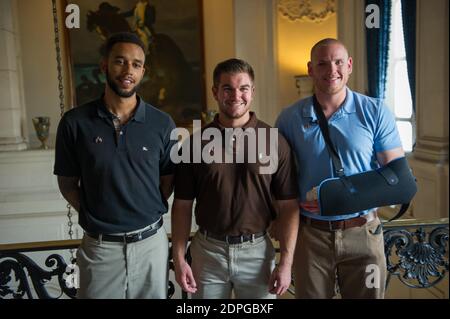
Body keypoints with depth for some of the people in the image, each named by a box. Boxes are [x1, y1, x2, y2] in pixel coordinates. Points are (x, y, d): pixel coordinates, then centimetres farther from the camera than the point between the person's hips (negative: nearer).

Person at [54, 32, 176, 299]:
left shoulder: (162, 124, -4)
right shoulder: (75, 122, -5)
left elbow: (168, 182, 5)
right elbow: (68, 183, 3)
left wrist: (146, 215, -3)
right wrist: (96, 216, -5)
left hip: (151, 242, 1)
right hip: (99, 246, -1)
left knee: (155, 295, 17)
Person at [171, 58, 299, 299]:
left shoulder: (275, 141, -4)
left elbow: (288, 205, -3)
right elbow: (182, 205, 1)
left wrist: (286, 262, -7)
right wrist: (179, 259, -4)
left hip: (257, 251, 0)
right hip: (207, 252, 1)